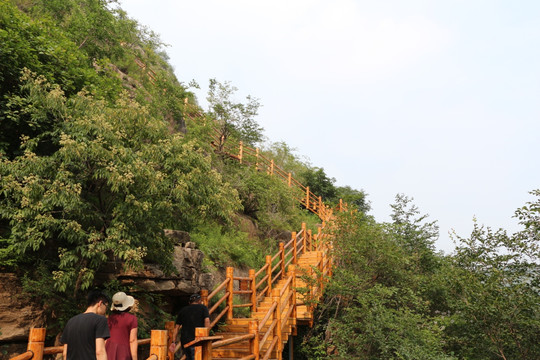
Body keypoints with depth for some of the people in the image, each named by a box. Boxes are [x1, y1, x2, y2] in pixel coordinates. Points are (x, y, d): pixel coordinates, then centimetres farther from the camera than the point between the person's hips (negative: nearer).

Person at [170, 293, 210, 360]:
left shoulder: (183, 310, 19)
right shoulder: (203, 308, 7)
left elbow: (176, 327, 16)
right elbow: (207, 321, -9)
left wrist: (174, 342, 16)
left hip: (184, 340, 5)